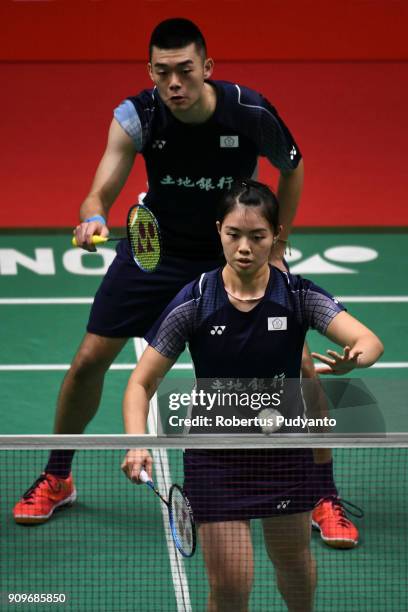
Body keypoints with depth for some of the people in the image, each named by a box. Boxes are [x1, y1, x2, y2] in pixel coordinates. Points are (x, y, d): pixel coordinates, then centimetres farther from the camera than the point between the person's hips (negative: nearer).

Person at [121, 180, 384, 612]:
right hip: (215, 457, -2)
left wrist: (353, 358, -48)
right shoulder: (193, 302, -13)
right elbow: (141, 384, -10)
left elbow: (370, 342, -24)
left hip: (285, 450, 2)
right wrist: (137, 443, -28)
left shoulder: (299, 296, -11)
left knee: (295, 566, 17)